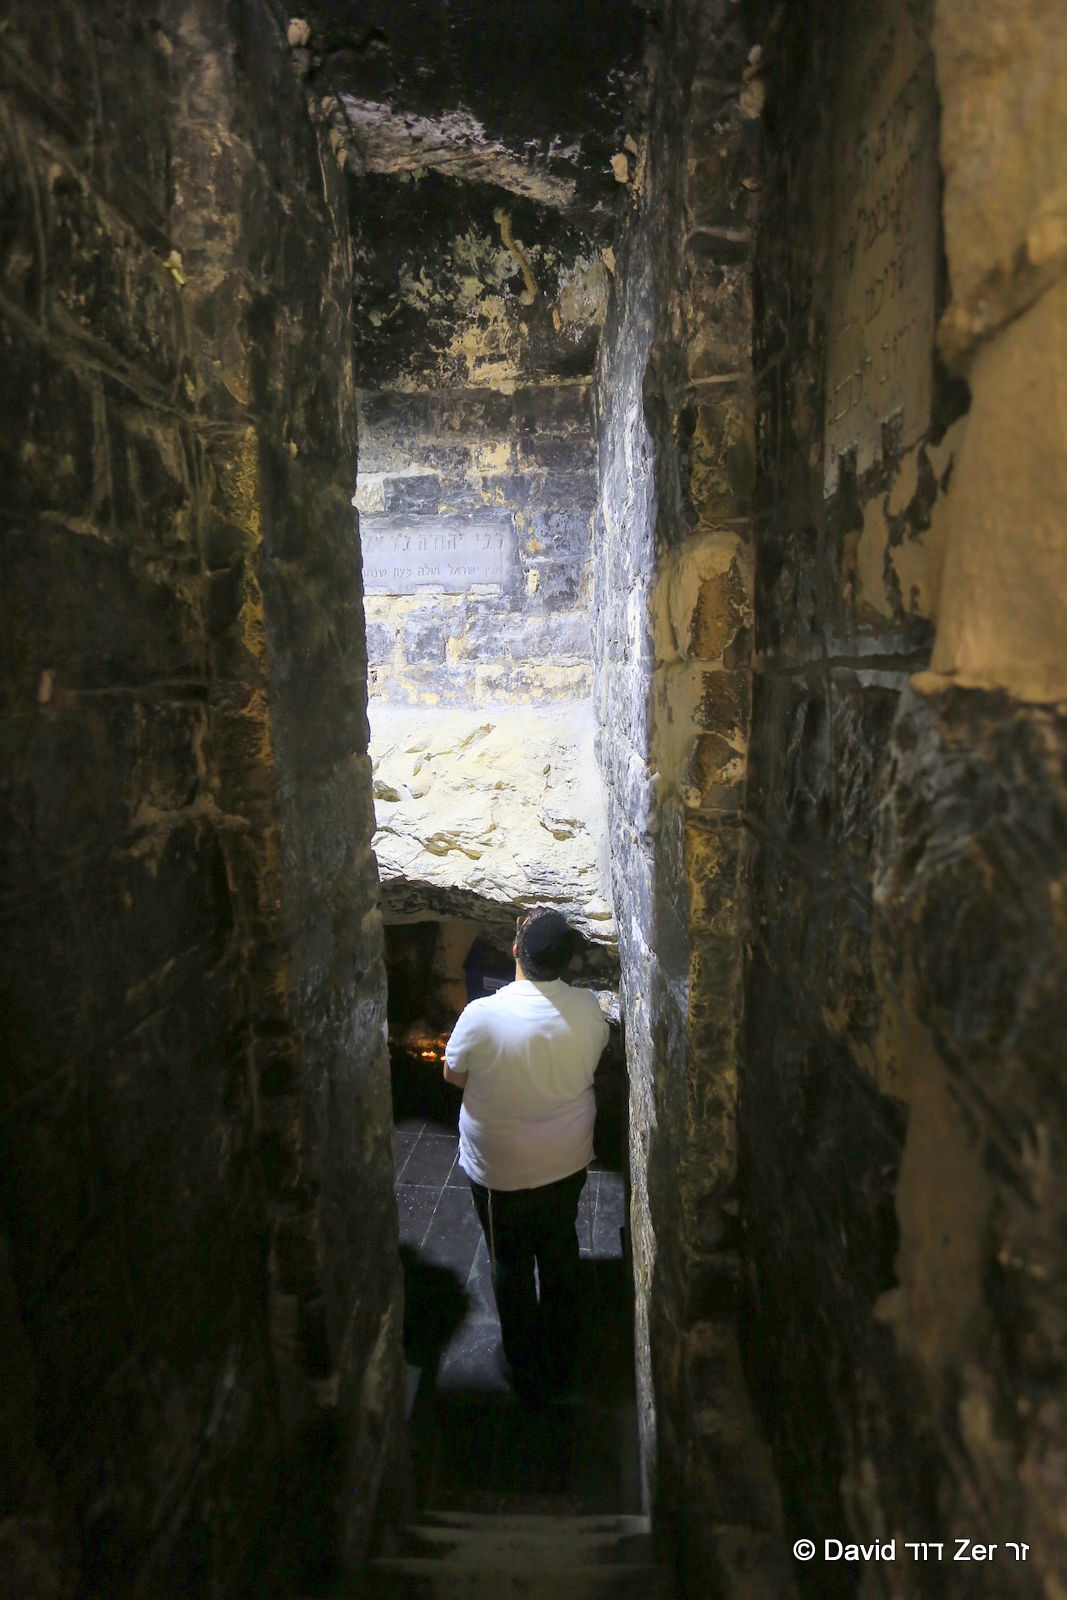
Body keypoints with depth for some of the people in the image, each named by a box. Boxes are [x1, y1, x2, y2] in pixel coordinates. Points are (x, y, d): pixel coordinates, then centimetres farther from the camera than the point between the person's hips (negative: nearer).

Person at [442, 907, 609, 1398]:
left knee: (511, 1268, 20)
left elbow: (453, 1074, -9)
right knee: (561, 1257, 25)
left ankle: (525, 1369, 38)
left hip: (500, 1172, -3)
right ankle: (561, 1359, 44)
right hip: (568, 1163, 3)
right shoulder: (588, 1008, -17)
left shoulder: (482, 1015, -27)